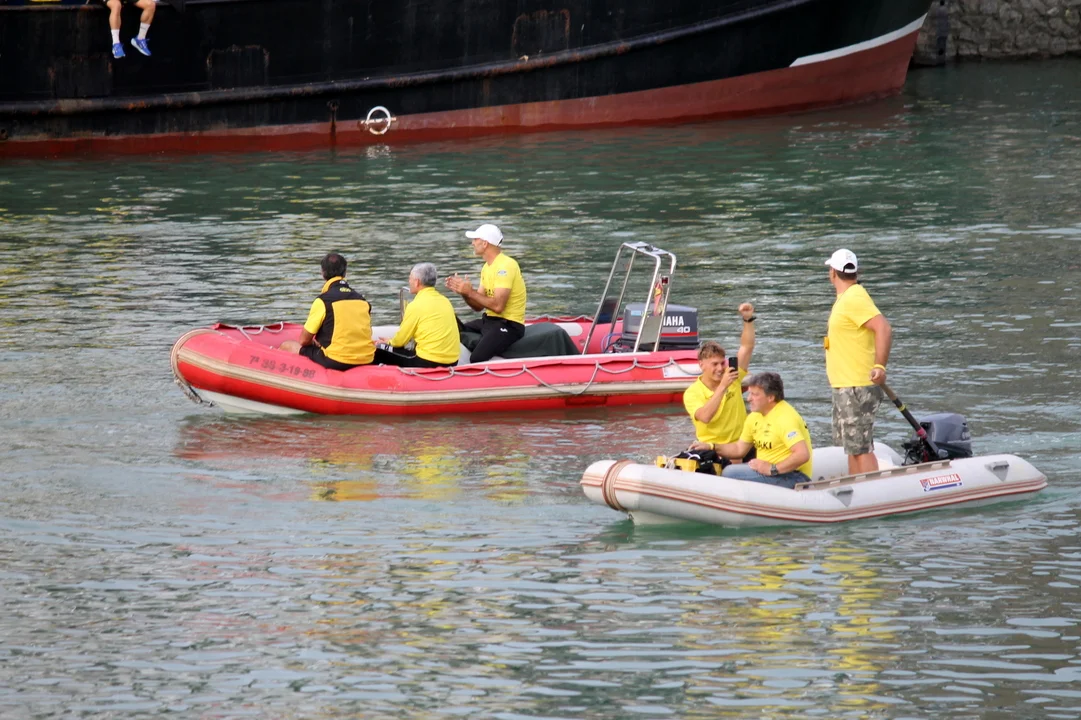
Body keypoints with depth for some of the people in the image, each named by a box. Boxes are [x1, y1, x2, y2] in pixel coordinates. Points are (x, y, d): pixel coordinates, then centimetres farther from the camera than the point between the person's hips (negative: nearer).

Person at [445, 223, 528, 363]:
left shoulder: (505, 266, -16)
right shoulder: (487, 267, 14)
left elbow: (498, 306, -25)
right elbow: (479, 306, 13)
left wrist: (470, 292, -19)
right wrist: (463, 292, -5)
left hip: (509, 325, -10)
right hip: (489, 320, 10)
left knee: (477, 359, -29)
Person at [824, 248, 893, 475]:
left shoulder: (854, 299, -17)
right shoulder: (848, 297, 14)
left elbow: (884, 329, -27)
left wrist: (880, 366, -33)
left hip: (857, 388, -11)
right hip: (845, 387, 11)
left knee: (861, 447, -11)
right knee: (852, 445, 16)